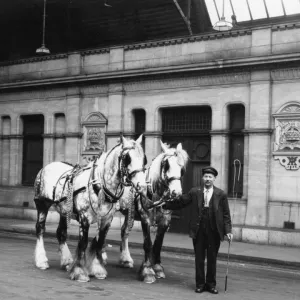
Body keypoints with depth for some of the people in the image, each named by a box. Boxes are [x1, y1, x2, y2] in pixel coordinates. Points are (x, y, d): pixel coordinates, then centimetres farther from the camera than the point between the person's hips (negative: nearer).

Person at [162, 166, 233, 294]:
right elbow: (179, 202, 5)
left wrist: (228, 231, -8)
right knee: (199, 258, 7)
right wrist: (163, 205, 1)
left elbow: (226, 214, 0)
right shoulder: (195, 192, 3)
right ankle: (200, 284, 19)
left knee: (212, 259, 8)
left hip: (214, 231, -1)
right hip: (198, 230, 1)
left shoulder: (221, 194, 0)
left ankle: (211, 284, 21)